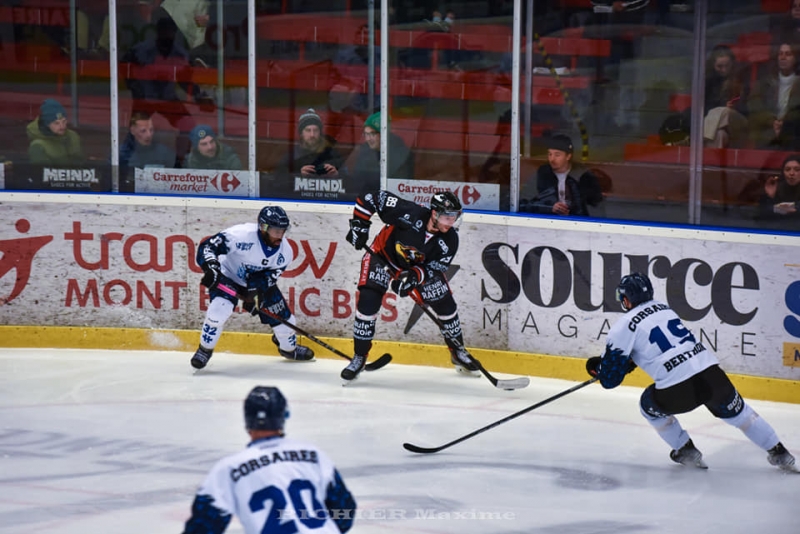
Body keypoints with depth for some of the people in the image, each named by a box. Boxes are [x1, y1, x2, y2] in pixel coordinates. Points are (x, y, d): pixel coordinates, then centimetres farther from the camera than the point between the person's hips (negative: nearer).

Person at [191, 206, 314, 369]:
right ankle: (205, 350, -7)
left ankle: (289, 348, 39)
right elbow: (208, 246, -34)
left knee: (283, 317, 6)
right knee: (219, 309, -30)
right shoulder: (242, 235, -35)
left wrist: (255, 294, -28)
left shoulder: (284, 252, -18)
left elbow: (271, 276, -12)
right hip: (228, 277, -5)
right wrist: (211, 268, -49)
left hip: (259, 283, 5)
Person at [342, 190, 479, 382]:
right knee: (368, 302, -19)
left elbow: (433, 269, -18)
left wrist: (413, 276, -37)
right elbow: (371, 198, -27)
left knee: (445, 304, 3)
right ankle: (359, 358, -3)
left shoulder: (449, 240, -22)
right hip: (384, 257, -4)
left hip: (420, 267, 4)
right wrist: (359, 225, -27)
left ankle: (458, 353, 27)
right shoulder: (409, 213, -35)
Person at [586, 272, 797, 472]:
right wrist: (633, 360, 42)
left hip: (678, 391, -5)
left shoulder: (623, 327, 4)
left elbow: (610, 378, 7)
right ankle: (778, 453, 30)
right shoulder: (663, 308, 23)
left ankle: (686, 451, 27)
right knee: (736, 410, 28)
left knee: (650, 404, 26)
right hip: (712, 373, 5)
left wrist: (598, 366, 28)